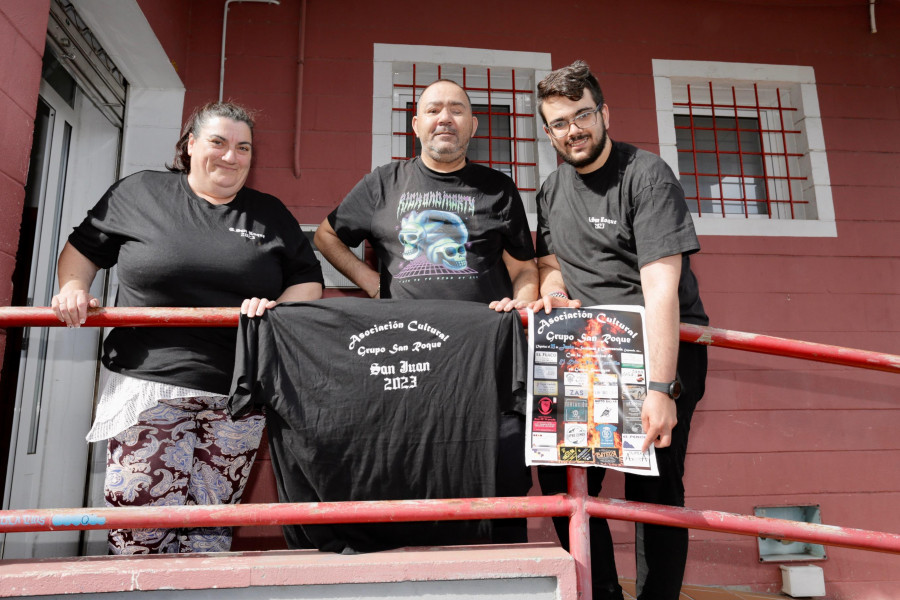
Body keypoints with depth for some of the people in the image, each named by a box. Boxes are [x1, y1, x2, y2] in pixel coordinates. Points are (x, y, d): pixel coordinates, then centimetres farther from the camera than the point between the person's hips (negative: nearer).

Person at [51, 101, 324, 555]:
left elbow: (308, 281, 13)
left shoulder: (271, 215, 13)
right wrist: (73, 287, -1)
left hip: (237, 397, 2)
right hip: (148, 382, -1)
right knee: (140, 523, -5)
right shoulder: (139, 191, 10)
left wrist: (275, 308, -7)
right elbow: (84, 245, 18)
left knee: (211, 526, 6)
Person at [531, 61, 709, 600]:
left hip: (665, 346, -5)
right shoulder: (552, 190, 11)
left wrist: (661, 388, -28)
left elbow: (661, 287, -21)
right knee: (562, 473, 1)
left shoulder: (647, 176, -11)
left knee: (653, 487, -7)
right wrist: (553, 291, -8)